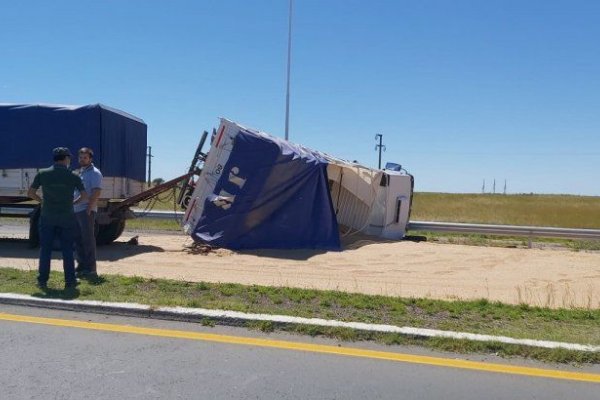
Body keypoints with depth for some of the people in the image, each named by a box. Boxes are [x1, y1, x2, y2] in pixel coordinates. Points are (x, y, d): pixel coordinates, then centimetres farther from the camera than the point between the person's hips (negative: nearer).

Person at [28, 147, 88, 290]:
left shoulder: (42, 174, -2)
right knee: (67, 250, 7)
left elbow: (30, 193, 1)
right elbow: (84, 196, -1)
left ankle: (42, 281, 12)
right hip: (67, 218, -1)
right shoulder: (73, 177, -4)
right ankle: (70, 281, 10)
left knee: (45, 250, 9)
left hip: (47, 218, 1)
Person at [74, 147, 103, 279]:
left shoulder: (94, 173, -7)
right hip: (76, 210, 9)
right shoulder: (80, 172, 20)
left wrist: (89, 208, -21)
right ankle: (81, 266, 20)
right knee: (78, 239, 12)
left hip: (86, 210, -9)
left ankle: (90, 269, -4)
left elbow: (96, 192, -16)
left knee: (88, 239, -7)